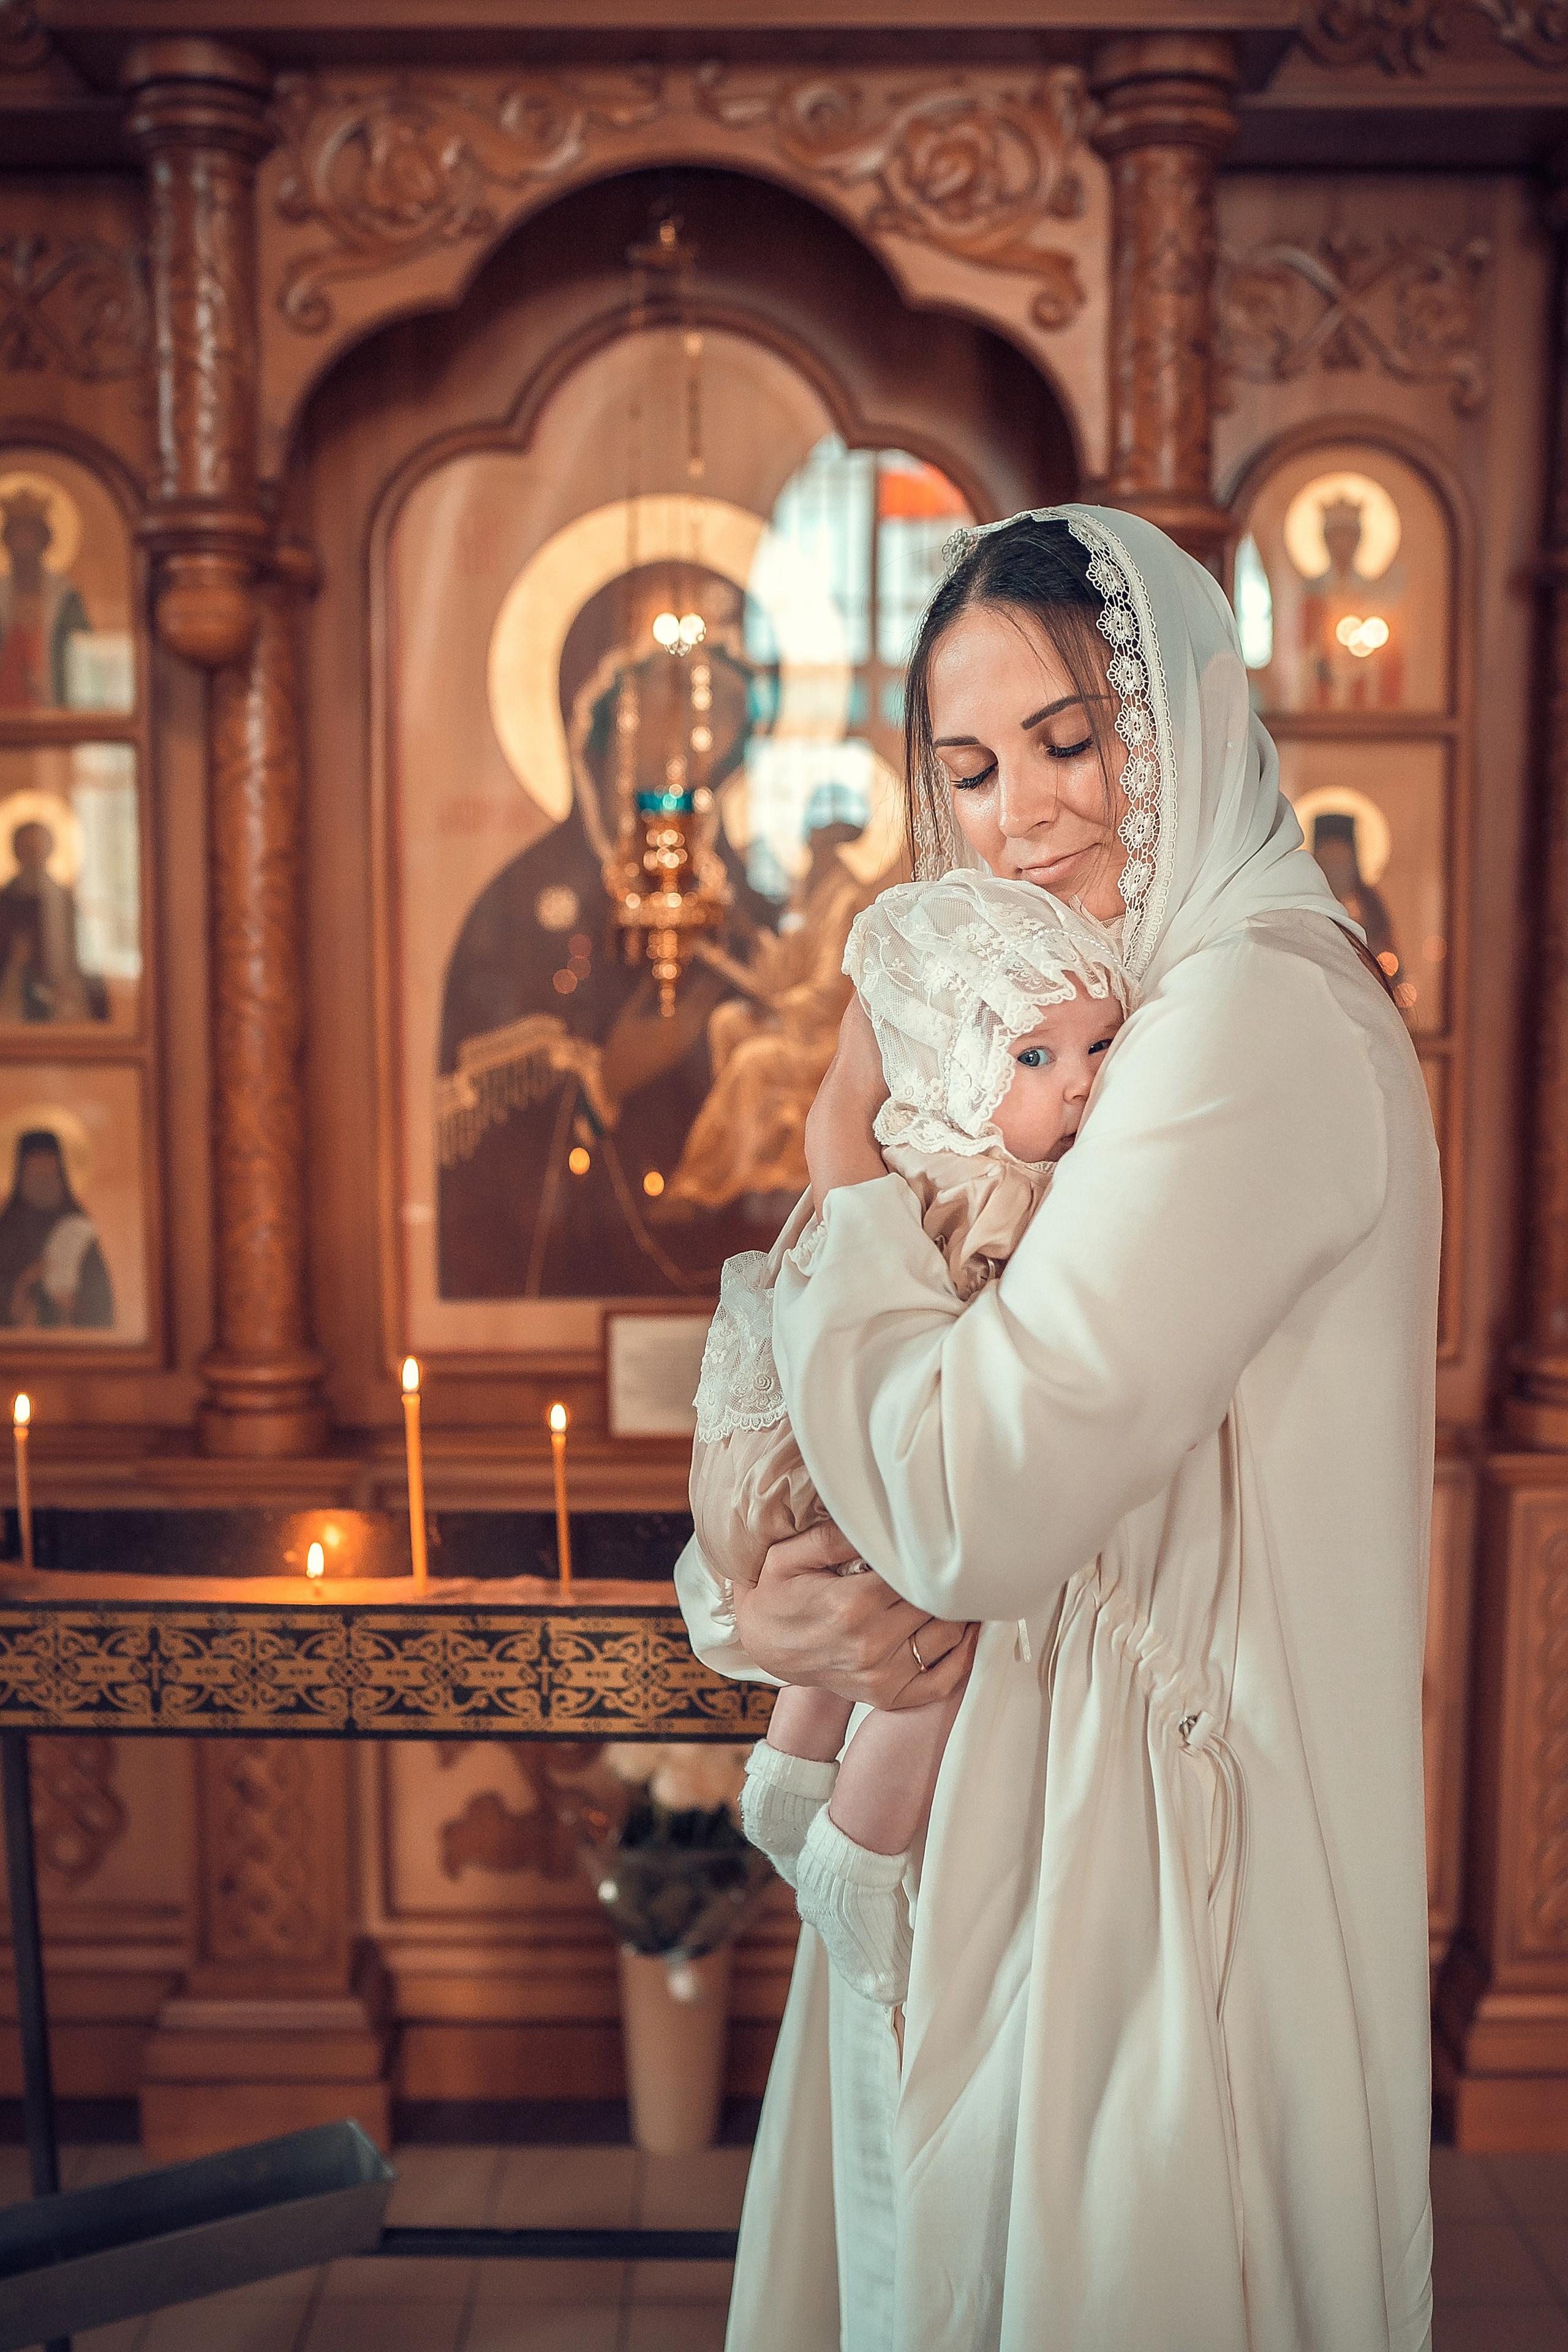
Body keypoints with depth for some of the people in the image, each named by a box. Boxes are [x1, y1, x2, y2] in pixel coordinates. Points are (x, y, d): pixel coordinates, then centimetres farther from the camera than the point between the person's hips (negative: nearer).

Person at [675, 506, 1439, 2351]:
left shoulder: (1260, 1014, -19)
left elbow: (973, 1509, -25)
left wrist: (847, 1164, -12)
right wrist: (754, 1608, -12)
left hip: (1152, 1876, -8)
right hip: (1001, 1837, 8)